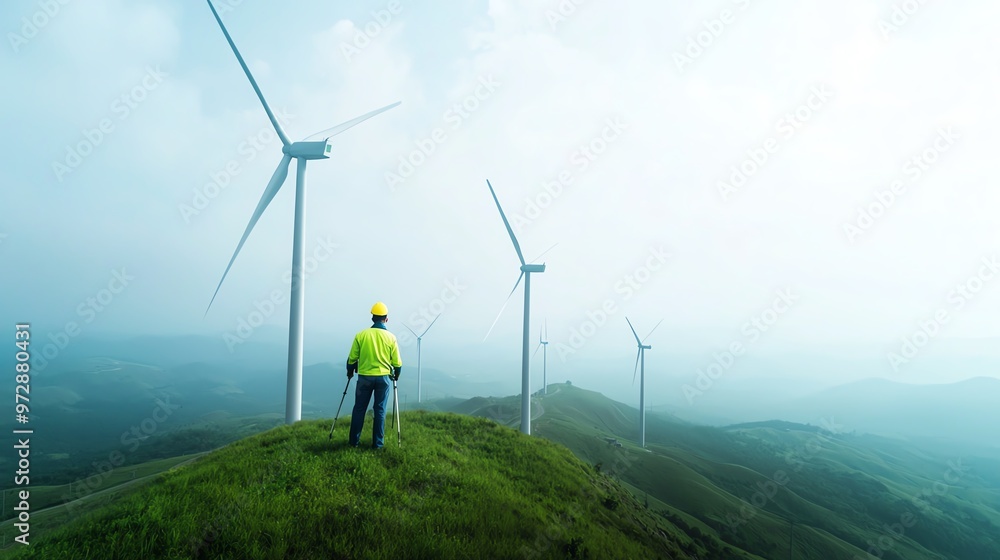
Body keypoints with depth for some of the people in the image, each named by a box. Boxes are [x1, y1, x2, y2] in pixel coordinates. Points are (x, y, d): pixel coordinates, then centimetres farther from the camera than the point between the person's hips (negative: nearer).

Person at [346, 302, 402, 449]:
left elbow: (352, 358, 1)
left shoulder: (361, 335, -4)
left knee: (359, 409, 11)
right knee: (380, 410, 7)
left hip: (364, 377, 0)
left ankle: (354, 440, 16)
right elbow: (397, 362, 0)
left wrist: (350, 372, 19)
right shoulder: (391, 337, -4)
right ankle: (378, 442, 10)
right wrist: (396, 374, 19)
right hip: (383, 377, 0)